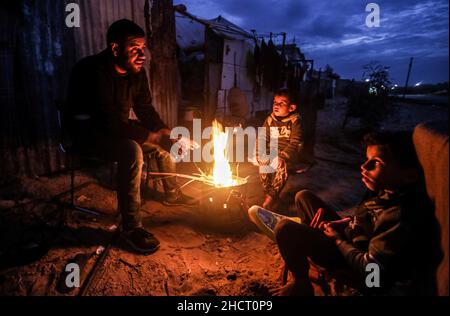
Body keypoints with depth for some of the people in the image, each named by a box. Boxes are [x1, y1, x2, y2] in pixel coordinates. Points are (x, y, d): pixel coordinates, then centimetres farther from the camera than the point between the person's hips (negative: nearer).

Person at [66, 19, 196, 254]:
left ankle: (172, 193, 26)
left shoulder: (136, 72, -1)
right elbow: (109, 122, -33)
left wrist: (166, 133, -12)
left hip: (117, 128, 9)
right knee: (132, 150, -36)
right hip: (87, 132, -9)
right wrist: (149, 135, -26)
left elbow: (145, 110, 4)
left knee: (165, 143, 6)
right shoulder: (94, 72, -27)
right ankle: (131, 226, -27)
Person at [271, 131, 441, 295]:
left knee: (285, 228, -24)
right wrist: (347, 221, -4)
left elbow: (370, 269, -27)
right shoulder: (390, 189, -9)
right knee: (304, 196, 13)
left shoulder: (402, 216, -33)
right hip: (348, 235, 9)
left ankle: (301, 284, 0)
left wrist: (338, 240, -14)